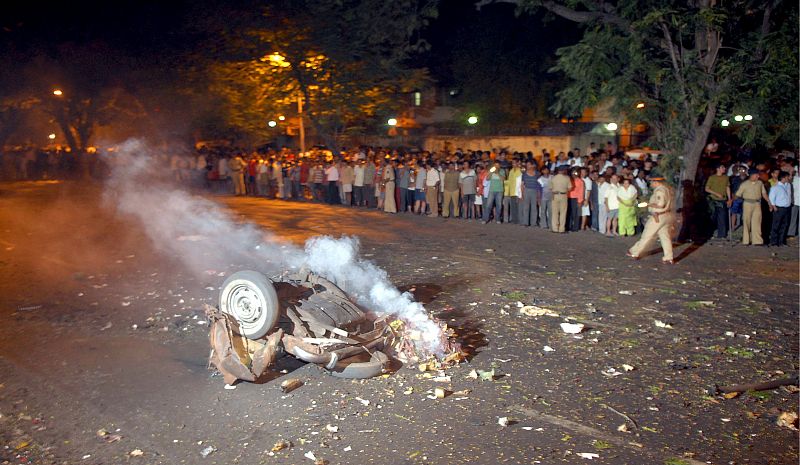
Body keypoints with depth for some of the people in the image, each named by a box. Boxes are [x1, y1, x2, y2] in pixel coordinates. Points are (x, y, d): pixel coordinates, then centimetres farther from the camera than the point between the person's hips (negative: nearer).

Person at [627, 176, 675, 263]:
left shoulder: (659, 190, -17)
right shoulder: (667, 188, 12)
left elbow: (660, 204, -26)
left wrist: (650, 204, -14)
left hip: (659, 217, -9)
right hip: (668, 216, 9)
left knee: (647, 236, 2)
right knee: (665, 237, 9)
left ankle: (634, 253, 12)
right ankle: (668, 258, 7)